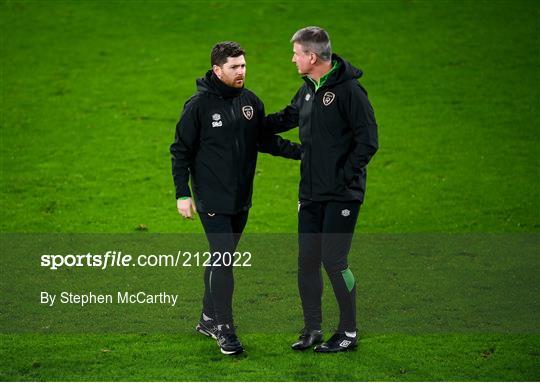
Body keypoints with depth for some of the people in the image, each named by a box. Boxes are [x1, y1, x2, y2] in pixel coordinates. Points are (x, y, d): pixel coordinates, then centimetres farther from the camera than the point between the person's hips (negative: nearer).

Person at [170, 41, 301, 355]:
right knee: (223, 258, -12)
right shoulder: (199, 105, -10)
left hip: (241, 198, 6)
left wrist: (300, 151, -1)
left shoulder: (251, 101, 5)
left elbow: (264, 140, 13)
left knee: (223, 258, 14)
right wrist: (183, 194, -9)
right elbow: (181, 151, -5)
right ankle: (224, 328, -6)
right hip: (212, 197, -6)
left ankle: (209, 318, 27)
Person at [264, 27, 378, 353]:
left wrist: (344, 176, -16)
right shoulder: (308, 89, 10)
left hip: (342, 194, -8)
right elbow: (286, 118, 26)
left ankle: (349, 332, 7)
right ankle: (312, 329, 20)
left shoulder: (349, 90, -15)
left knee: (333, 260, -6)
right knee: (307, 260, 9)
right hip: (311, 193, 8)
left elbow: (368, 141, -16)